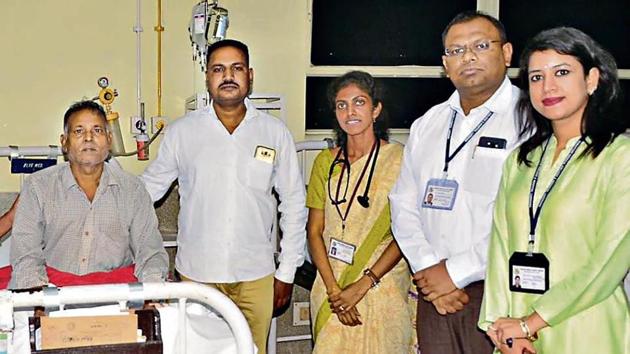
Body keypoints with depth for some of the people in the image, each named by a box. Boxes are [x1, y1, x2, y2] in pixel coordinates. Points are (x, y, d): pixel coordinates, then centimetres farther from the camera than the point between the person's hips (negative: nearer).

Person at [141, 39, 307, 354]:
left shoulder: (275, 133, 1)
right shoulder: (181, 132, 0)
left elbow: (294, 204, 5)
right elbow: (147, 189, 9)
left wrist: (287, 272, 4)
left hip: (256, 274, 0)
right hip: (196, 272, 0)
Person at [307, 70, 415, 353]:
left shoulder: (399, 159, -6)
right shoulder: (325, 161, 5)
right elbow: (314, 231, 3)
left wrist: (362, 285, -15)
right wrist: (334, 290, -8)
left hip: (382, 286, -3)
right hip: (330, 285, 3)